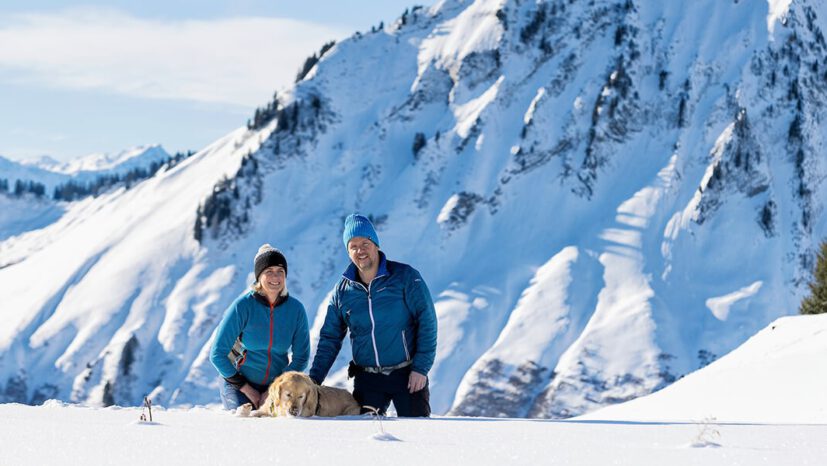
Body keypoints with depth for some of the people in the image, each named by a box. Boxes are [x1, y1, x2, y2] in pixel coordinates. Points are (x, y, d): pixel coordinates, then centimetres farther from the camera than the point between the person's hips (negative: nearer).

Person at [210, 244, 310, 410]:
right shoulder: (243, 306, -14)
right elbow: (217, 354, -10)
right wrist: (247, 389, -11)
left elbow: (301, 357, 2)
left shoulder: (295, 309, -6)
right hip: (239, 384, -2)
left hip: (276, 385, 2)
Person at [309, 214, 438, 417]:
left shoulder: (405, 276, -4)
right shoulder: (343, 290, 7)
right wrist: (313, 381, 3)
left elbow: (426, 321, -6)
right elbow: (329, 339, 12)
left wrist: (421, 367, -12)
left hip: (407, 376, -3)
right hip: (367, 378, 3)